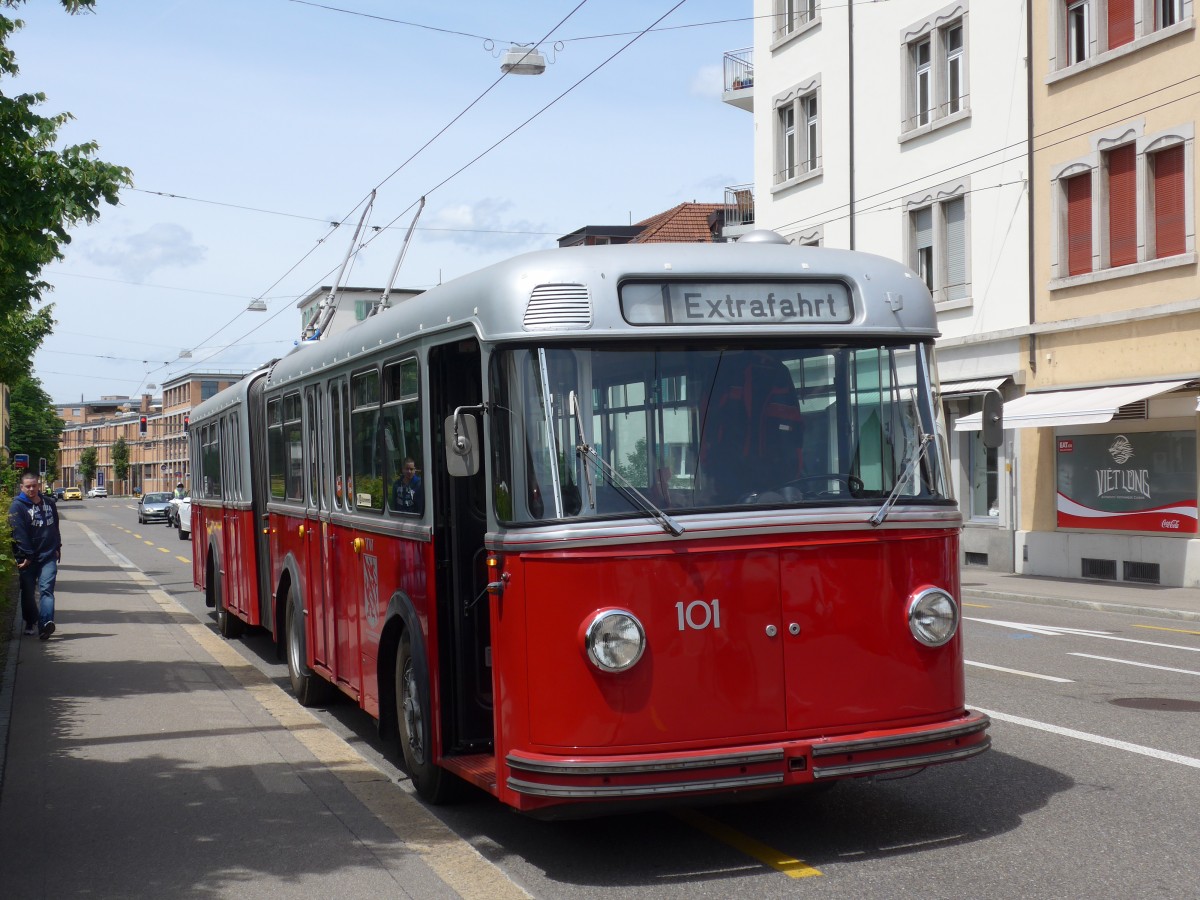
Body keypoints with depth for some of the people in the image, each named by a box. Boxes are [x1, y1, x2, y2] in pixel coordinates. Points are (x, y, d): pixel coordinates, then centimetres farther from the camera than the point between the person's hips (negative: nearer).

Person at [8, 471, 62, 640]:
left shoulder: (49, 503, 12)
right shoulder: (17, 506, -5)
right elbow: (19, 534, -12)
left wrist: (57, 547, 17)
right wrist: (26, 556, -17)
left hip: (49, 556, 2)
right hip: (28, 558, -2)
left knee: (46, 588, -13)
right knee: (28, 592, 8)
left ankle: (45, 623, -26)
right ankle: (29, 624, 25)